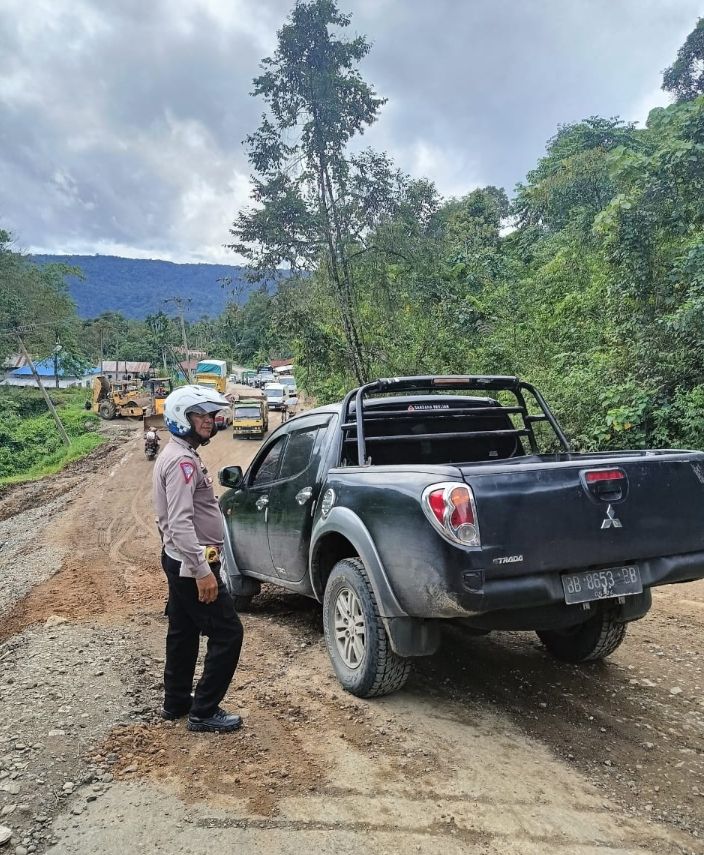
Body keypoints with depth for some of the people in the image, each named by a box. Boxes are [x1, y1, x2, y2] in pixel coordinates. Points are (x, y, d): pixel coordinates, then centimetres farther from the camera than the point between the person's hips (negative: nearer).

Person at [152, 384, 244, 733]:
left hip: (180, 560, 10)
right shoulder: (183, 460, -19)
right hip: (191, 563, -10)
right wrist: (203, 571, -29)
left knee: (184, 632, 19)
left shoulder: (179, 455, 13)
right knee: (227, 633, -4)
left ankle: (176, 702, 31)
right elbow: (181, 522, -27)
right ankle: (204, 712, 5)